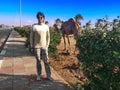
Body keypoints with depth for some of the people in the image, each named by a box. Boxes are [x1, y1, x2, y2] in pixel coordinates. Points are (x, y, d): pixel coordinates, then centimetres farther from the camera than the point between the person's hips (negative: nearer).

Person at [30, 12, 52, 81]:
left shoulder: (46, 27, 2)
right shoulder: (34, 26, -4)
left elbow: (48, 37, 8)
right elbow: (31, 37, 0)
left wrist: (47, 46, 2)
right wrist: (32, 47, -3)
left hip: (44, 47, 1)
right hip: (36, 47, -1)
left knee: (46, 61, -2)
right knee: (38, 61, 4)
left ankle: (48, 75, 8)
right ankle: (39, 75, 19)